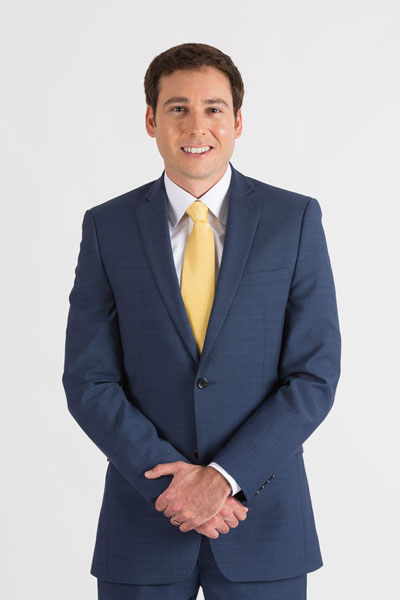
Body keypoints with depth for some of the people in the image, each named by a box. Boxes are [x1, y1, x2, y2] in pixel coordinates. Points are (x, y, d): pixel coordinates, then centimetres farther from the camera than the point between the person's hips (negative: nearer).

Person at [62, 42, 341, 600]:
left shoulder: (295, 219, -2)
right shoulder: (108, 227, 1)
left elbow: (315, 375, -5)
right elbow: (89, 380, -2)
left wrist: (224, 477, -13)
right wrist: (170, 476, -13)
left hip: (262, 516, 0)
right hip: (145, 521, 1)